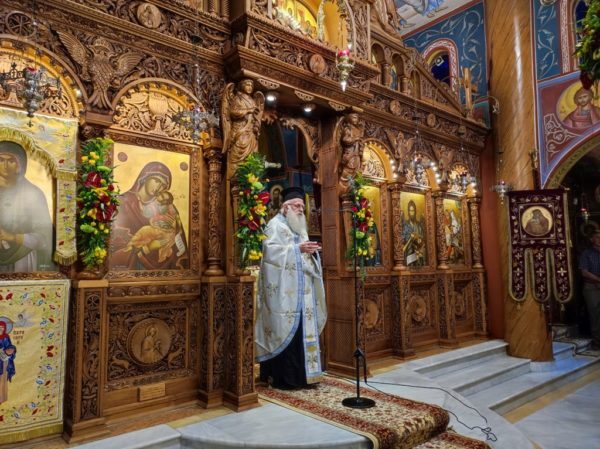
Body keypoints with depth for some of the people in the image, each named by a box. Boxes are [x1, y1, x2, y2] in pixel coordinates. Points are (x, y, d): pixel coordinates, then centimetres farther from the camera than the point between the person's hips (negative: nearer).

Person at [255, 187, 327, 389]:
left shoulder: (299, 227, 21)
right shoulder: (276, 224, -3)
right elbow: (271, 250, -18)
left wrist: (311, 251, 0)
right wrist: (298, 249, -22)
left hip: (301, 288, 9)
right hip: (284, 289, -8)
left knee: (303, 327, 8)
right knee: (286, 329, -7)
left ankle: (301, 373, 16)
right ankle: (284, 376, 0)